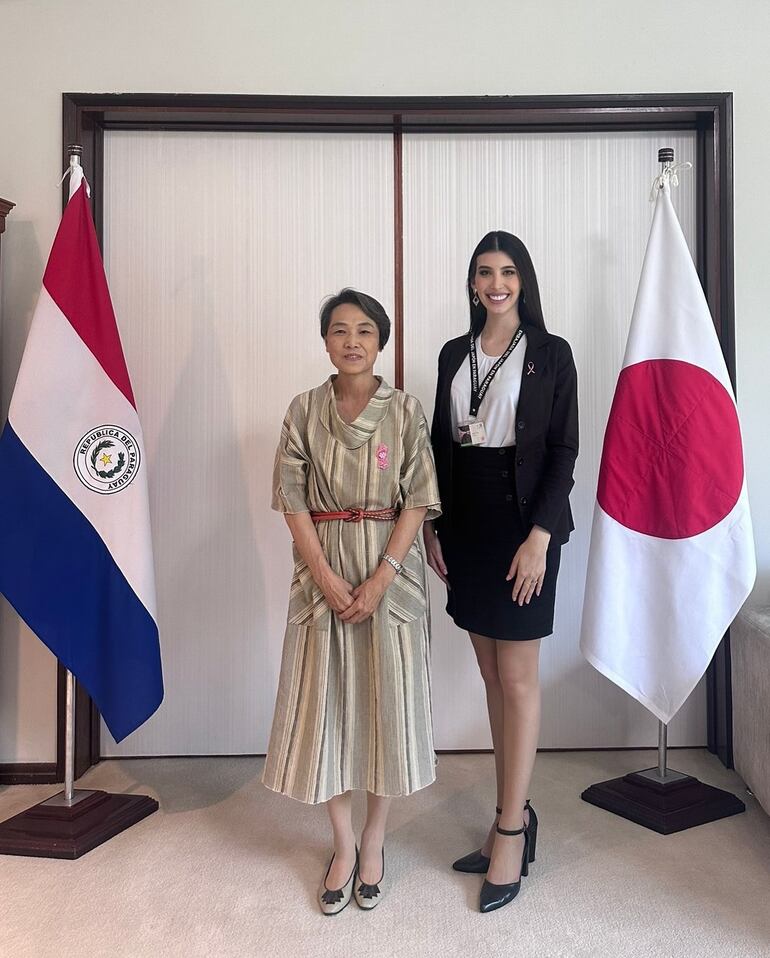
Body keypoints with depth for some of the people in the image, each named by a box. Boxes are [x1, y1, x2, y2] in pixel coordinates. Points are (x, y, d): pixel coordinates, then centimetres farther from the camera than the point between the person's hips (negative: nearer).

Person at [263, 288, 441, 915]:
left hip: (391, 573, -1)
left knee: (387, 700, 6)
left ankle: (374, 839, 26)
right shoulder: (304, 411, 3)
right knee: (327, 703, 5)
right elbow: (293, 501, -2)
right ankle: (343, 846, 23)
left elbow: (418, 501, -5)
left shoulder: (405, 410, -1)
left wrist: (379, 580, -14)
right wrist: (327, 578, -12)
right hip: (324, 573, 1)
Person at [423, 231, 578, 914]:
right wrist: (431, 525, 6)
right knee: (492, 676, 11)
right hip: (465, 523, 5)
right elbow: (441, 442, 12)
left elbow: (563, 450, -6)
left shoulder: (551, 354, -1)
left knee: (517, 678, 1)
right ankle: (516, 815, 25)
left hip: (522, 523, -5)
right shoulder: (454, 354, 12)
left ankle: (510, 832, 13)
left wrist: (538, 536, -15)